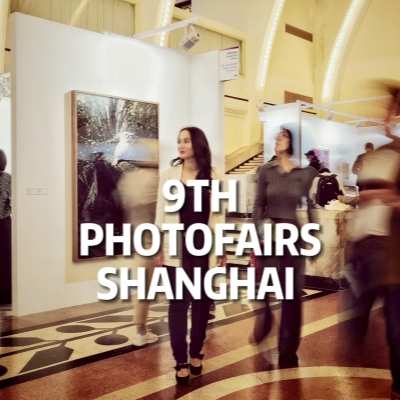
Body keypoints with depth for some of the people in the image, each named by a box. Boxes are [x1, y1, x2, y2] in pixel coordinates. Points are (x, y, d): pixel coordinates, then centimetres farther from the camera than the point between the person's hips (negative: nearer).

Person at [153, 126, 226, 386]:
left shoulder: (213, 175, 2)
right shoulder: (169, 174, 2)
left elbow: (218, 213, 4)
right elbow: (162, 212, 2)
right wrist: (158, 247, -1)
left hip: (204, 245, 1)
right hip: (177, 246, 0)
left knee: (202, 300, 11)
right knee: (179, 302, 3)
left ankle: (196, 353, 28)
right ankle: (181, 361, 12)